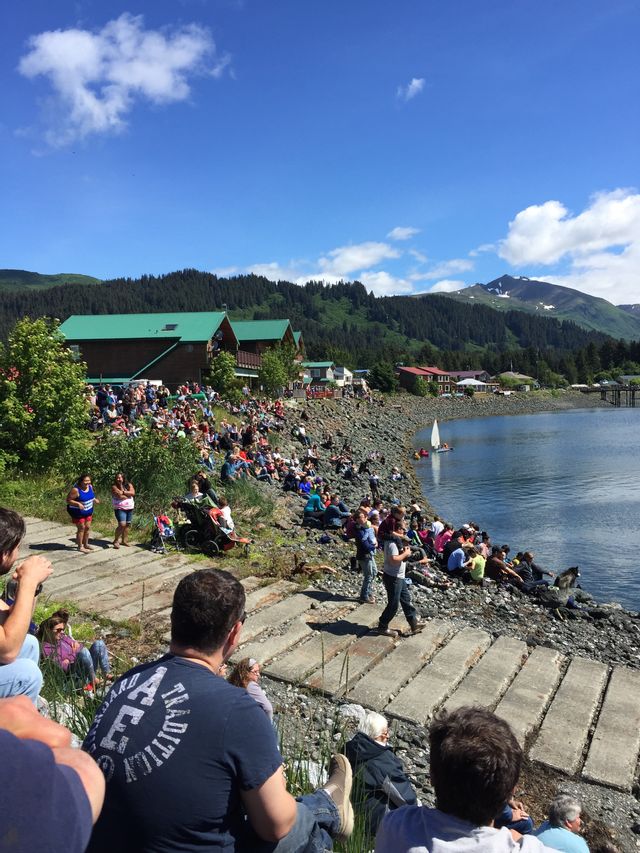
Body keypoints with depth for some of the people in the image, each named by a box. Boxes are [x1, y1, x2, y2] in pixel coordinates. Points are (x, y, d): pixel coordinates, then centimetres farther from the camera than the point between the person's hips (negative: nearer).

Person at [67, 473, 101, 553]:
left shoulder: (90, 487, -3)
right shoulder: (76, 489, -25)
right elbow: (68, 500, -23)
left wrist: (94, 499, -4)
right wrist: (78, 504, -35)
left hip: (88, 511, 7)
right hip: (78, 512, -7)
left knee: (87, 527, 14)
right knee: (81, 528, 0)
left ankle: (86, 544, 31)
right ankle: (80, 547, 15)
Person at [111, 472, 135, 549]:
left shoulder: (129, 485, 5)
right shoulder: (114, 487, -8)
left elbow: (133, 493, -11)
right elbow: (120, 496, -20)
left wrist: (123, 492, -17)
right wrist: (128, 495, -7)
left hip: (129, 508, 5)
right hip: (120, 508, -5)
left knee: (128, 524, 9)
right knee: (122, 524, -16)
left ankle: (124, 540, 23)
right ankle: (116, 540, -1)